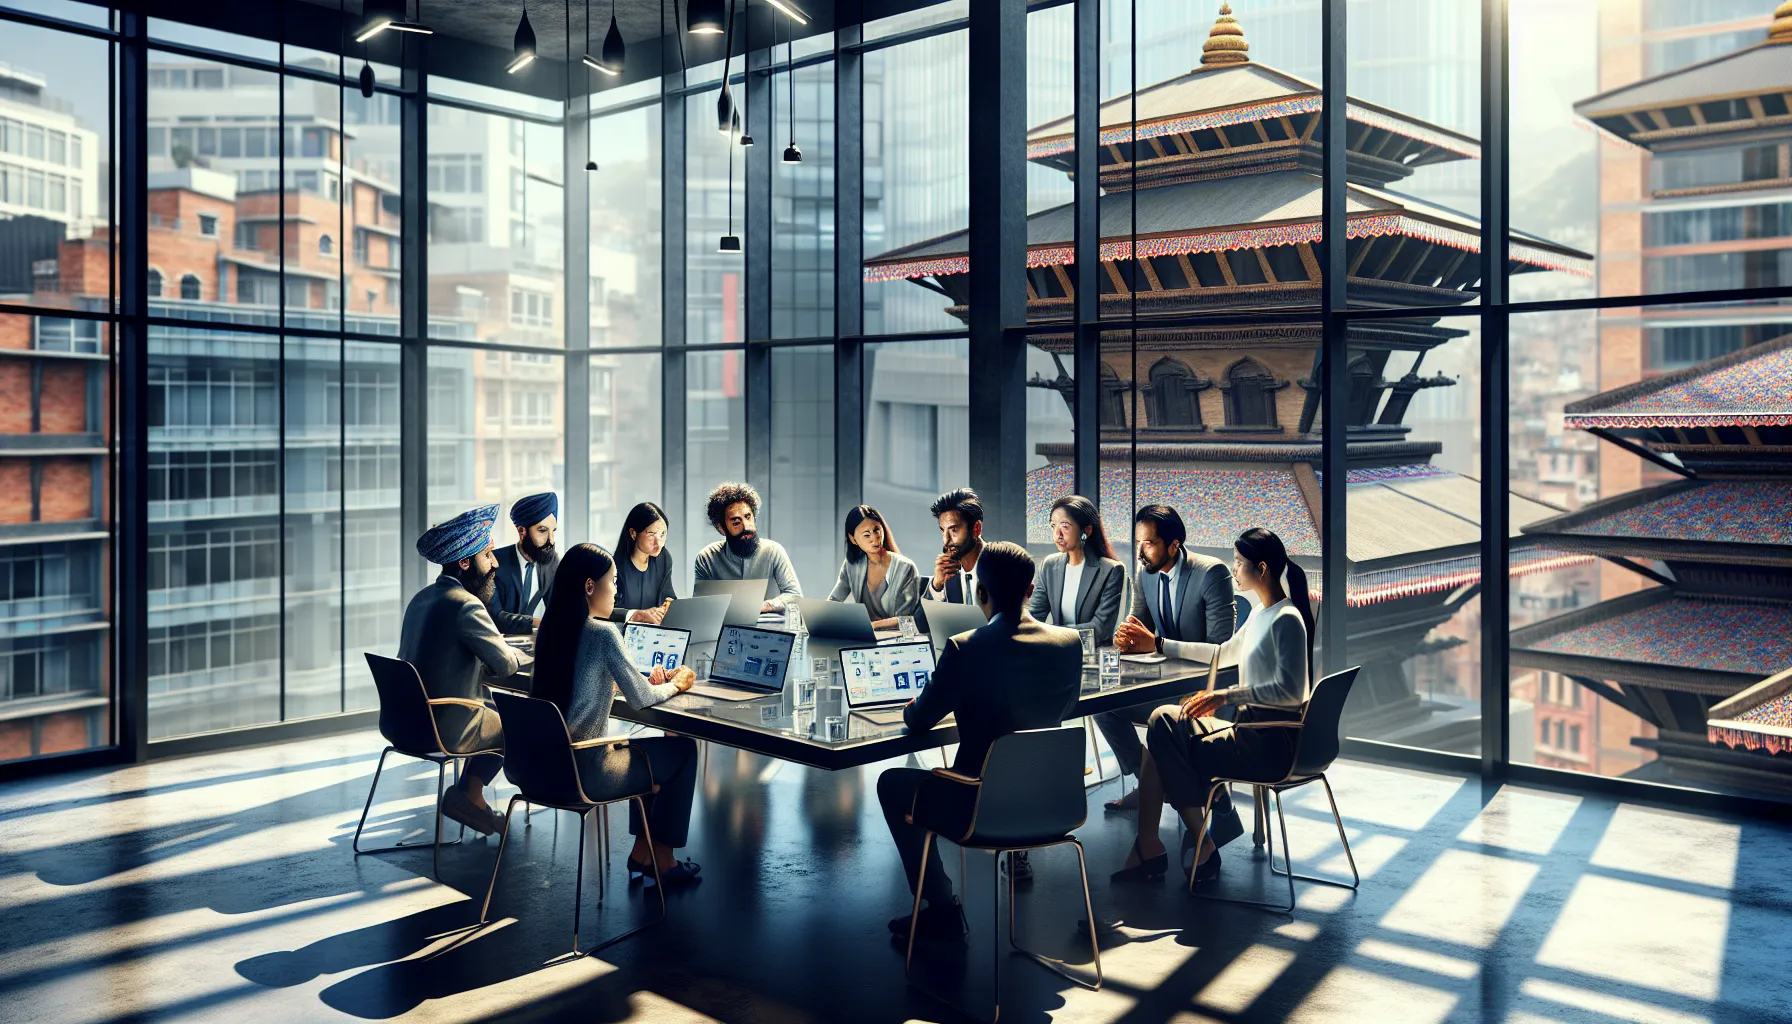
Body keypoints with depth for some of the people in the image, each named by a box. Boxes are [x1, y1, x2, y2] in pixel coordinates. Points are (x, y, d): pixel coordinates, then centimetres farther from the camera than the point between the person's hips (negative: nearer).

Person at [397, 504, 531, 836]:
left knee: (497, 709, 27)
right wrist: (527, 653, 3)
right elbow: (506, 664, -17)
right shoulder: (466, 605, -21)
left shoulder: (422, 598, 8)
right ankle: (468, 795, 16)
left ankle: (470, 797, 25)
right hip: (449, 729, -8)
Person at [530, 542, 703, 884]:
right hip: (584, 772, -8)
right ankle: (662, 858, 21)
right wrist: (674, 685, 6)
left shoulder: (551, 627, 6)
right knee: (683, 750, 12)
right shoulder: (603, 633, -18)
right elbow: (640, 699, -13)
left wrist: (647, 681, 13)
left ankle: (642, 853, 31)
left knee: (646, 749, 29)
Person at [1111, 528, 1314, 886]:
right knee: (1163, 721, -3)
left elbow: (1290, 691, -23)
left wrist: (1227, 696, -25)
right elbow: (1224, 653, 30)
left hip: (1272, 742, -9)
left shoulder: (1286, 619, -14)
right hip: (1252, 729, 9)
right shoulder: (1261, 615, 16)